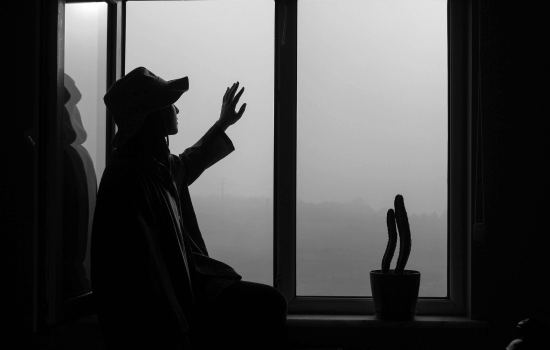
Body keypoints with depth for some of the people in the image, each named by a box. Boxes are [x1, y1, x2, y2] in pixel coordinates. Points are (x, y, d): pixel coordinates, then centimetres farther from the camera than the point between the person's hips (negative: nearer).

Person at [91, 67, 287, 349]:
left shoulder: (159, 164, 5)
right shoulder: (129, 177, -25)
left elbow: (188, 164, 33)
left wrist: (223, 124, 41)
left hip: (184, 283, 10)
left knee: (270, 303, 2)